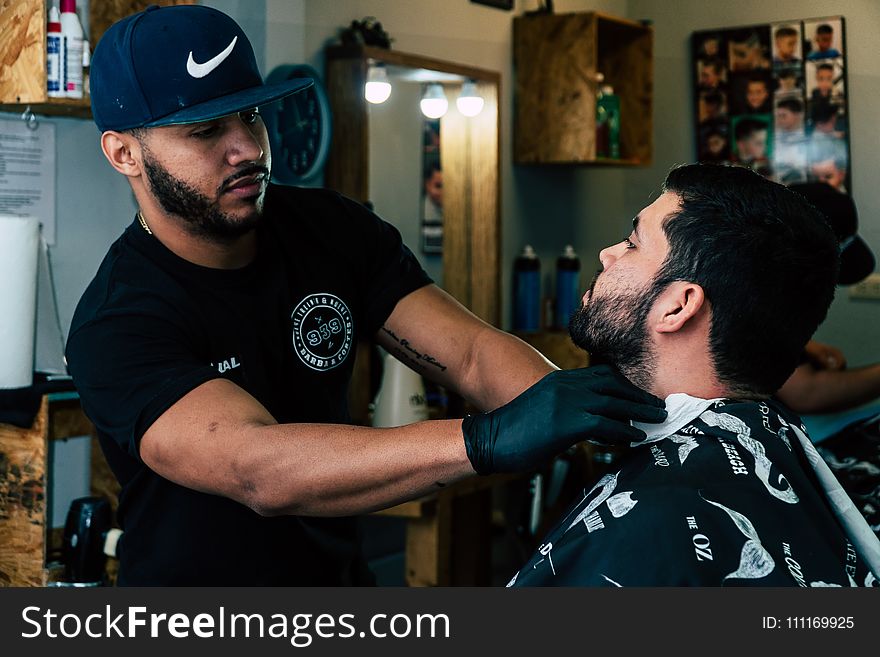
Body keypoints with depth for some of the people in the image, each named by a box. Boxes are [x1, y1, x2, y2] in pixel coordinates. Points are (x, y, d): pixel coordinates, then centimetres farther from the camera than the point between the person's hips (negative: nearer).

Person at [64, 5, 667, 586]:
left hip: (340, 569, 5)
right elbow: (257, 470, -36)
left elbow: (471, 354, -13)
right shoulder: (114, 328, -23)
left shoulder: (333, 229, -4)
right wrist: (488, 441, -46)